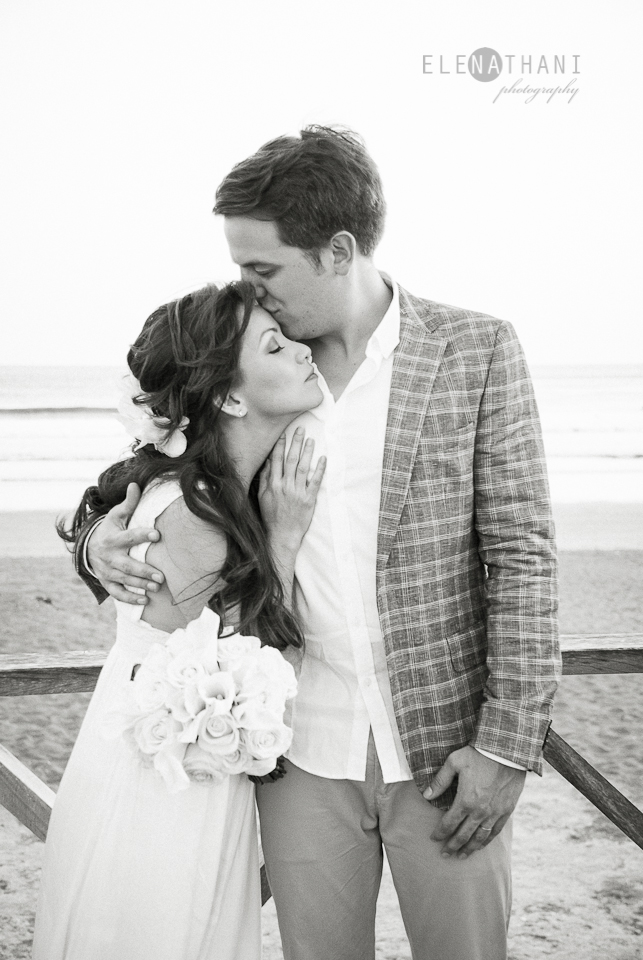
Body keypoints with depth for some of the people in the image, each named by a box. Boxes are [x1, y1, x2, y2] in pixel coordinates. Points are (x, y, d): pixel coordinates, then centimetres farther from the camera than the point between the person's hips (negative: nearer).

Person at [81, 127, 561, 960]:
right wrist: (107, 531, -6)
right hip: (303, 755, 3)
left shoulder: (476, 352, -6)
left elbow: (521, 553, -6)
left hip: (444, 745, -2)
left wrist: (505, 743, -10)